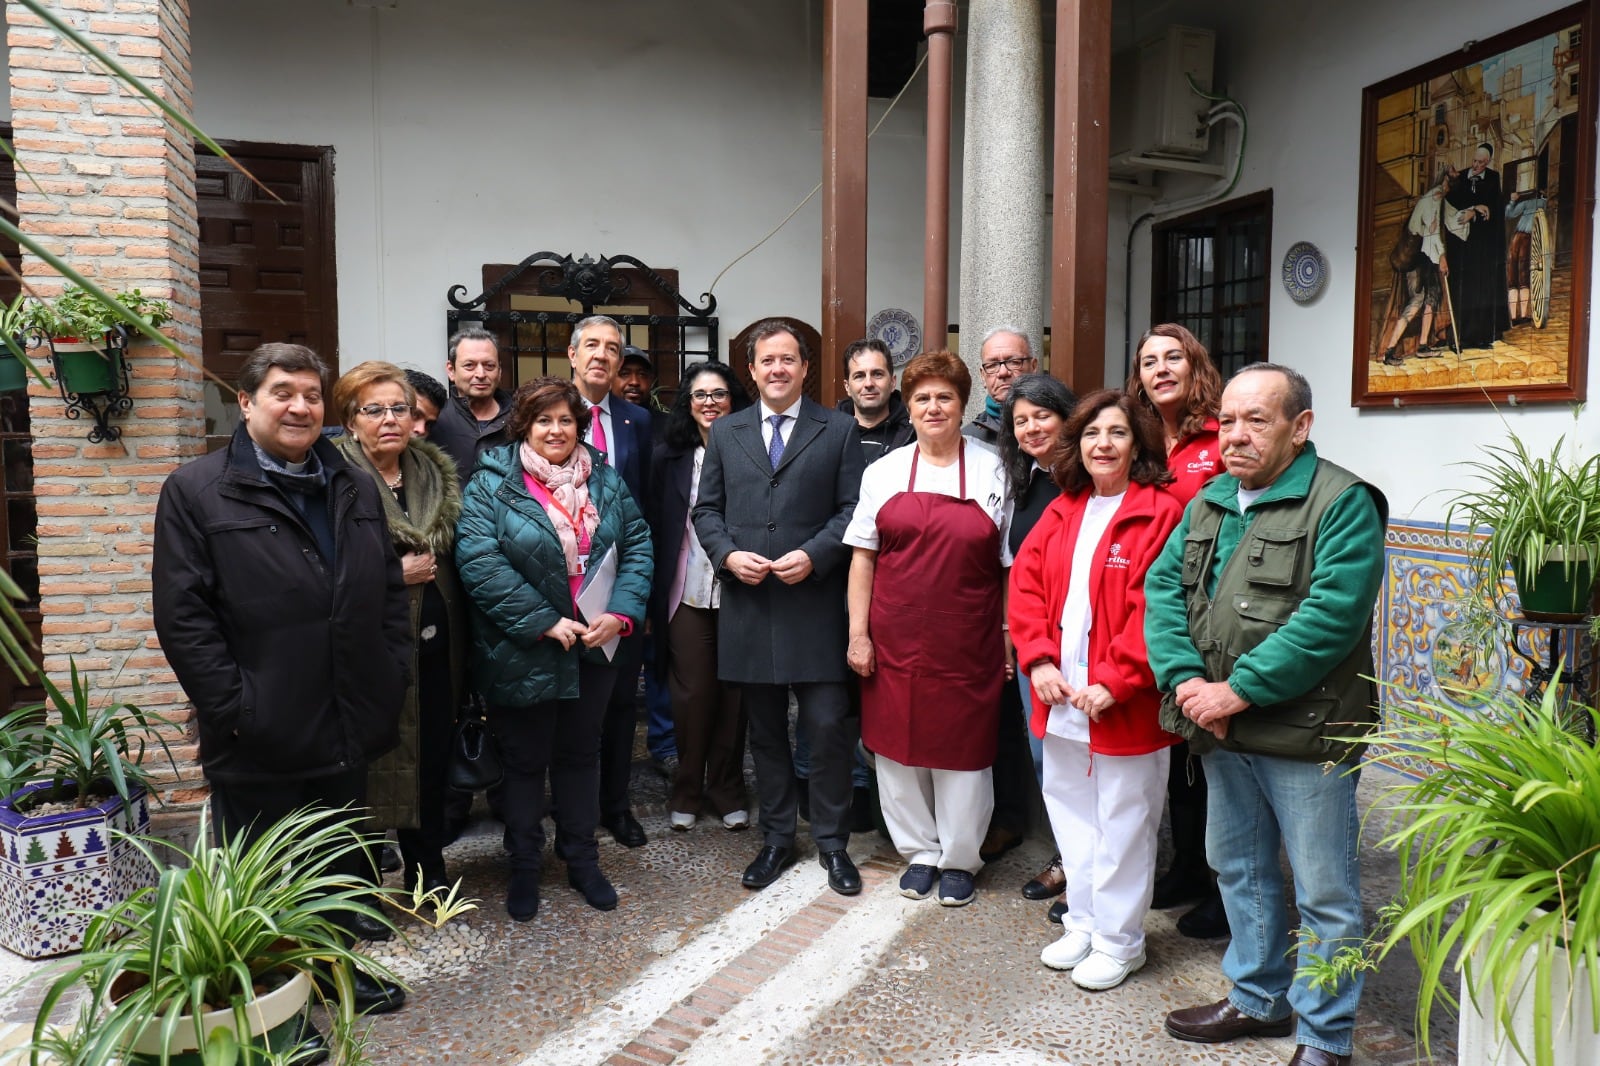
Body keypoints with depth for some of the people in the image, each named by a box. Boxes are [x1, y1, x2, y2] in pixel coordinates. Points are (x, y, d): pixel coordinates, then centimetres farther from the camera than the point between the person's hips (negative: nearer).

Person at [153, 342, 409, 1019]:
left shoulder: (354, 489, 9)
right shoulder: (196, 492, -7)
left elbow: (390, 590, 13)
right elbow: (182, 614, -12)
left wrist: (391, 679, 4)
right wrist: (233, 707, -16)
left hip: (348, 731, 5)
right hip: (260, 737, -5)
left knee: (342, 862, 21)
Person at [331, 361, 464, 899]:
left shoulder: (435, 475, 10)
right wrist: (394, 575, -17)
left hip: (433, 648, 5)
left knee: (431, 759, 13)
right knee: (373, 765, 3)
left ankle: (429, 872, 30)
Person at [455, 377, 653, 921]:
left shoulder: (605, 480, 5)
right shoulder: (491, 484, -8)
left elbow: (637, 546, 2)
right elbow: (480, 564, -18)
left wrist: (621, 612, -13)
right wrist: (545, 623, -21)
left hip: (594, 649, 4)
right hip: (522, 653, -3)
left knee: (581, 754, 17)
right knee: (524, 761, 11)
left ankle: (582, 858, 32)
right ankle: (524, 866, 28)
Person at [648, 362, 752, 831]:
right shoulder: (669, 455, 5)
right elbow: (655, 525, 5)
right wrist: (653, 597, 1)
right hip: (687, 593, 1)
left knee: (732, 693, 7)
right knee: (691, 693, 4)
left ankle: (727, 790, 23)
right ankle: (686, 792, 21)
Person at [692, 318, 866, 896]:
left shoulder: (838, 429, 4)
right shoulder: (725, 431, 12)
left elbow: (851, 511, 0)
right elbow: (706, 509, 11)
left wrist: (813, 555, -15)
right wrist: (728, 554, -7)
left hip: (815, 604, -2)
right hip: (748, 605, 3)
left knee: (828, 728, -1)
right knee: (765, 732, 13)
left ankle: (832, 842, 17)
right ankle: (776, 838, 27)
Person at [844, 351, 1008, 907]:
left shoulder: (991, 471, 2)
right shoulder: (884, 471, 5)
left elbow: (1009, 563, 1)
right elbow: (862, 556, 4)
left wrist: (1010, 637, -3)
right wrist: (858, 633, -1)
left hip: (967, 642, -1)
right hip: (896, 638, 2)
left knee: (963, 746, 7)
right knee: (899, 742, 10)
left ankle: (959, 859, 27)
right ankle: (920, 852, 30)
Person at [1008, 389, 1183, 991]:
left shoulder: (1160, 513, -11)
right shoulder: (1061, 512, 9)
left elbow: (1157, 608, -17)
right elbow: (1026, 585, 5)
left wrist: (1113, 681, -19)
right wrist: (1039, 661, -6)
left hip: (1124, 703, -6)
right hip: (1060, 696, 6)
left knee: (1123, 823, 8)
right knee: (1071, 813, 18)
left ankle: (1118, 941, 25)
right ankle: (1083, 924, 36)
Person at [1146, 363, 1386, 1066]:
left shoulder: (1342, 502, -12)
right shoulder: (1209, 500, 10)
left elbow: (1329, 617, -23)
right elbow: (1163, 587, 4)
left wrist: (1240, 690, -21)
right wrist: (1186, 679, -11)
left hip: (1304, 736, -7)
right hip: (1222, 731, 7)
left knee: (1325, 894, 6)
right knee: (1239, 869, 21)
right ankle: (1257, 999, 40)